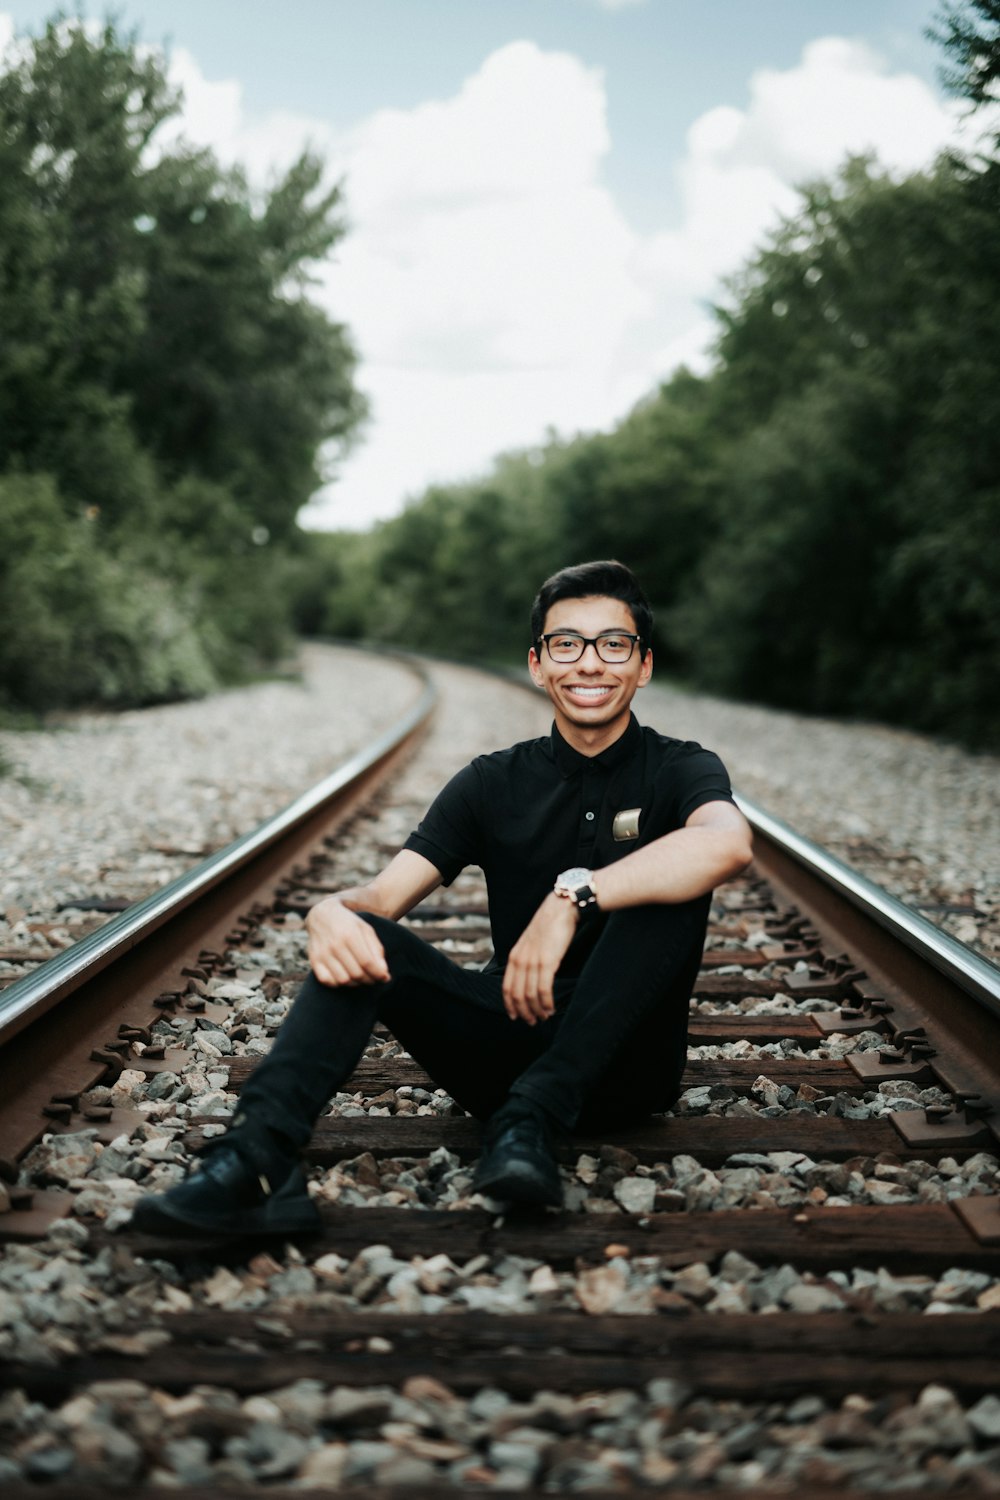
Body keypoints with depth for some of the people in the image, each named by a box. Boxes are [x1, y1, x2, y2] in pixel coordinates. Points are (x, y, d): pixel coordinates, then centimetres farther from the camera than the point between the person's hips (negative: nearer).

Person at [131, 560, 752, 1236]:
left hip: (626, 1061, -2)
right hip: (514, 1041, 3)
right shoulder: (493, 784, 8)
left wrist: (573, 896, -35)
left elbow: (730, 843, -27)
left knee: (672, 886, -27)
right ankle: (260, 1160, -40)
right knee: (359, 938, -20)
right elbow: (381, 895, -3)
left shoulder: (678, 769, -1)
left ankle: (533, 1120, -33)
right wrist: (330, 911, -28)